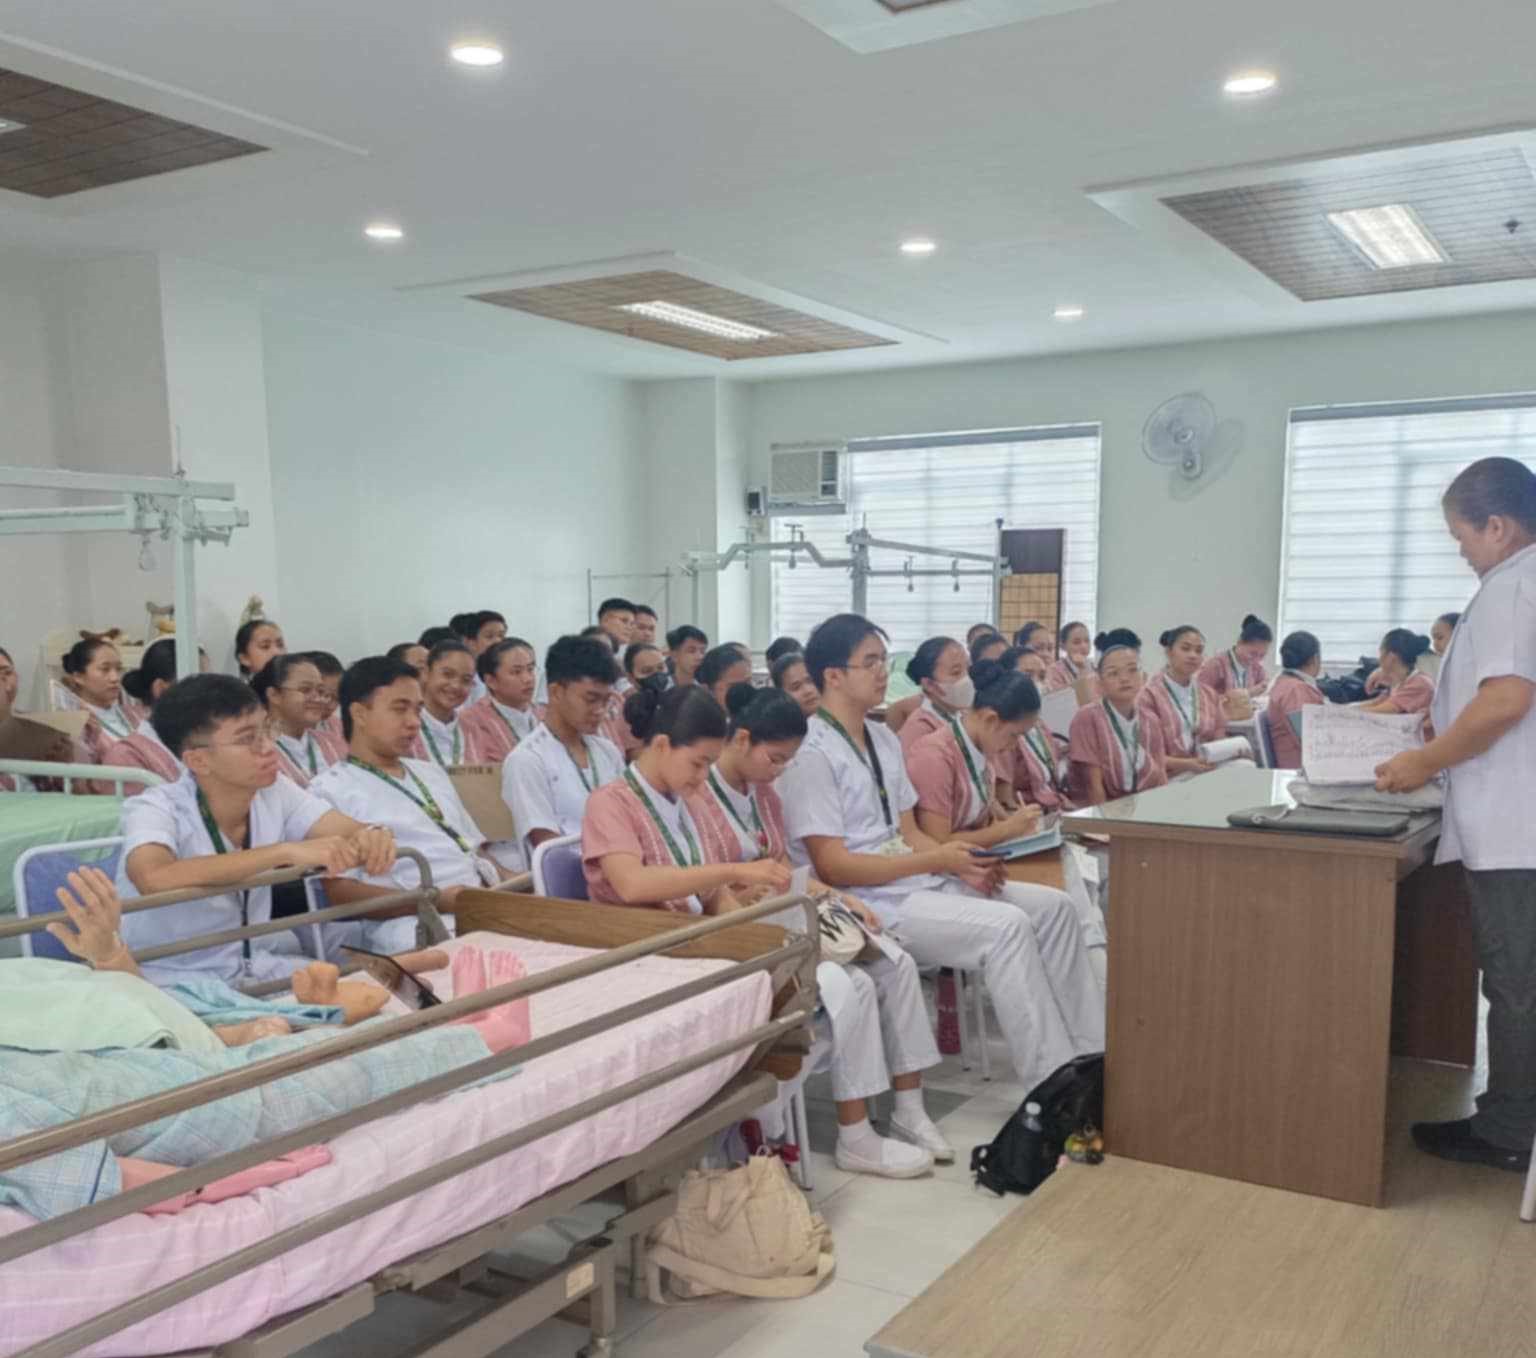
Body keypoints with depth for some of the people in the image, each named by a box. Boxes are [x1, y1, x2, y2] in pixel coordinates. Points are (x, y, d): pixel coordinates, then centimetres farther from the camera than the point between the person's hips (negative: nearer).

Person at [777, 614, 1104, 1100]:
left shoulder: (885, 740, 15)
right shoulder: (812, 753, -13)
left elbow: (908, 833, 14)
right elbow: (832, 864, -17)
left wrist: (964, 865, -7)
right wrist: (938, 860, -19)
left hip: (915, 879, 9)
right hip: (868, 902, -9)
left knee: (1053, 907, -2)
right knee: (1006, 925, -25)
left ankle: (1087, 1055, 1)